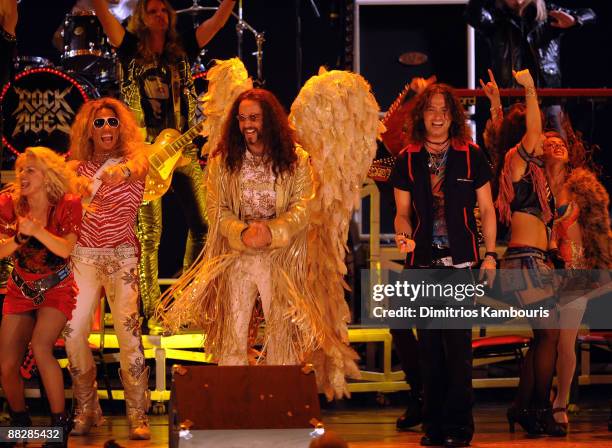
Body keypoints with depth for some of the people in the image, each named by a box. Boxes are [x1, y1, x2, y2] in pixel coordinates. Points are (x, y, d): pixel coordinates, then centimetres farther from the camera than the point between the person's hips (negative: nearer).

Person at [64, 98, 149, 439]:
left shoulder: (133, 159, 1)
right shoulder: (79, 168, 11)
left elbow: (138, 167, -24)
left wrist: (123, 170, -46)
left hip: (122, 257, -3)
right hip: (83, 256, 3)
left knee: (128, 328, -15)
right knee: (74, 331, -7)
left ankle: (138, 415, -11)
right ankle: (86, 410, 7)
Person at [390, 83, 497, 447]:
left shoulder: (471, 157, 3)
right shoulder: (408, 161, 8)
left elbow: (486, 209, 7)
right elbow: (403, 212, 12)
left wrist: (490, 254, 0)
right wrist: (404, 235, -9)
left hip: (461, 263, -2)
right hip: (423, 263, 2)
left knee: (457, 343, -8)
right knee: (429, 345, 4)